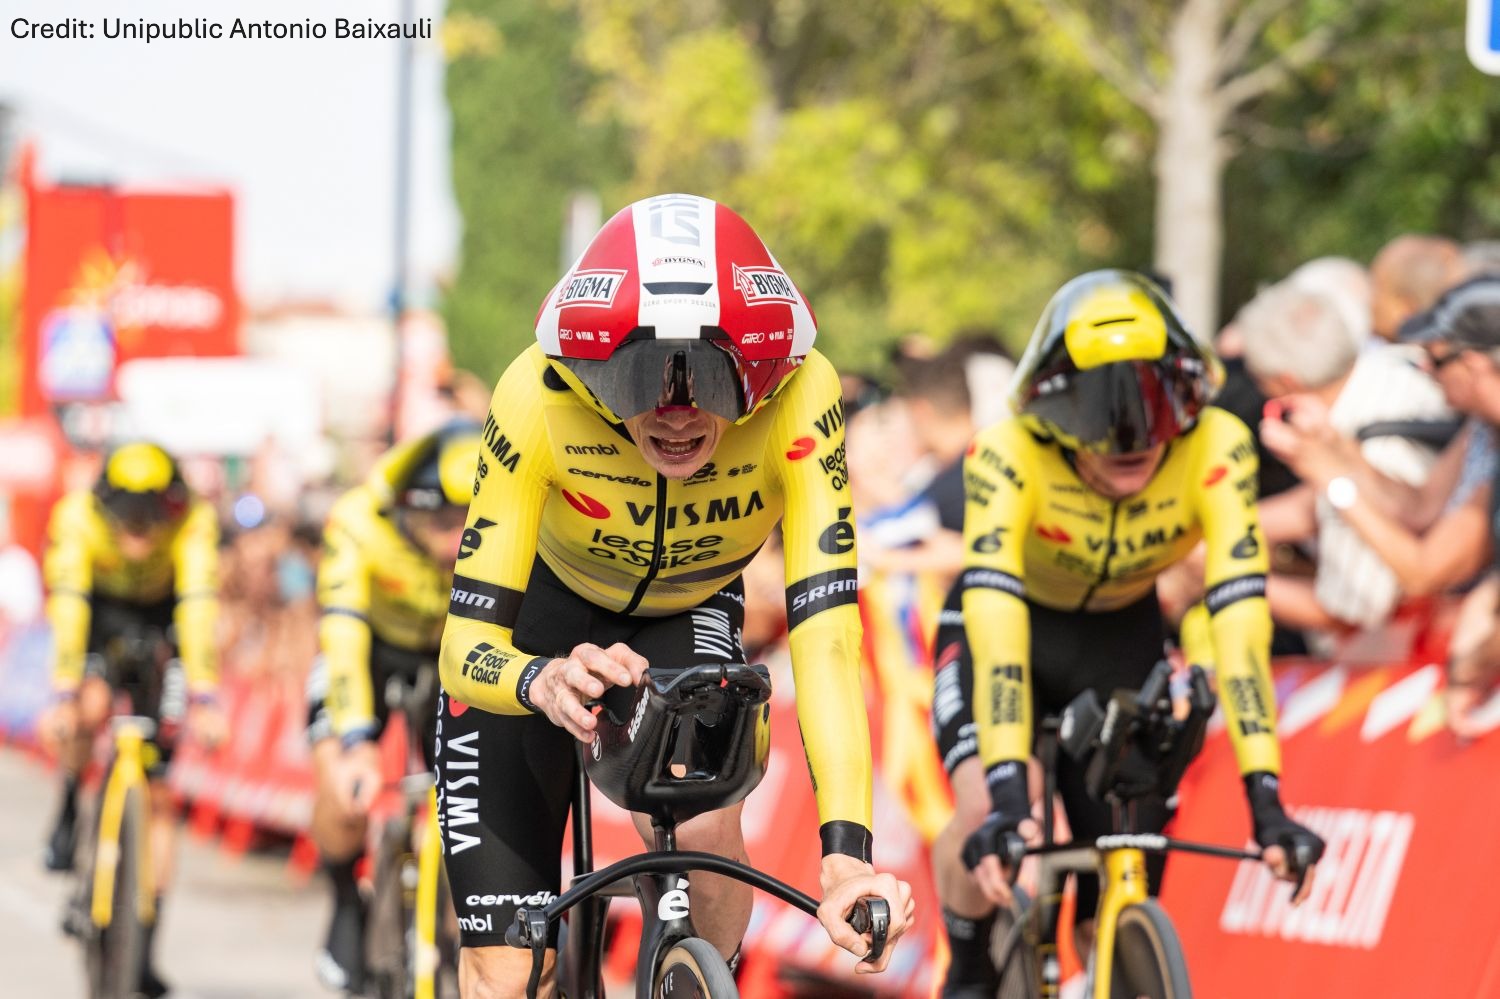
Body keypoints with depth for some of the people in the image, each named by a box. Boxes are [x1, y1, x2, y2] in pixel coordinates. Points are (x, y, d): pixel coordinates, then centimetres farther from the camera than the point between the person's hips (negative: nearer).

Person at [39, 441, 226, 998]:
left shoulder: (193, 521, -31)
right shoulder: (78, 516, -30)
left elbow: (198, 606, -40)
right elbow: (67, 604, -38)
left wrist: (204, 699, -50)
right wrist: (62, 696, -48)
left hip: (161, 624, 0)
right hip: (100, 617, 0)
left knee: (159, 795, -7)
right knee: (91, 710, -34)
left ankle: (146, 950, -4)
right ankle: (68, 811, -3)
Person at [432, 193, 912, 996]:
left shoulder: (800, 398, -34)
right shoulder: (538, 400, -36)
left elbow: (826, 633, -40)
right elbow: (467, 647, -35)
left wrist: (845, 853, -51)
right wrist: (544, 682, -58)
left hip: (686, 621, 1)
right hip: (540, 628, -1)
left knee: (702, 831, -30)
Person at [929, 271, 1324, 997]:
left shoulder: (1216, 450, -32)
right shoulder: (1009, 456, -36)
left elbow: (1239, 616, -37)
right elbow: (998, 623, -44)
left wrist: (1265, 797, -44)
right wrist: (1008, 793, -54)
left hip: (1121, 639, 2)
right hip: (1013, 627, -2)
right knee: (985, 812, -28)